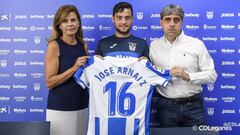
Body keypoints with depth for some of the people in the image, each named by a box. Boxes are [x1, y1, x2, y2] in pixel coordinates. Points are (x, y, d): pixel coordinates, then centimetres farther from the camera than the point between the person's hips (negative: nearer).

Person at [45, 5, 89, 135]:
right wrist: (74, 67, -21)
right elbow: (50, 82, -15)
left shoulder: (83, 45, 5)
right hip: (60, 107, -5)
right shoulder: (54, 45, -10)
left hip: (82, 106, 5)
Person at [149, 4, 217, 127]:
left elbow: (212, 75, -2)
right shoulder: (153, 46, 5)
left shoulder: (196, 44, -1)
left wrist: (188, 76, -15)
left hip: (193, 105, -1)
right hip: (166, 106, 1)